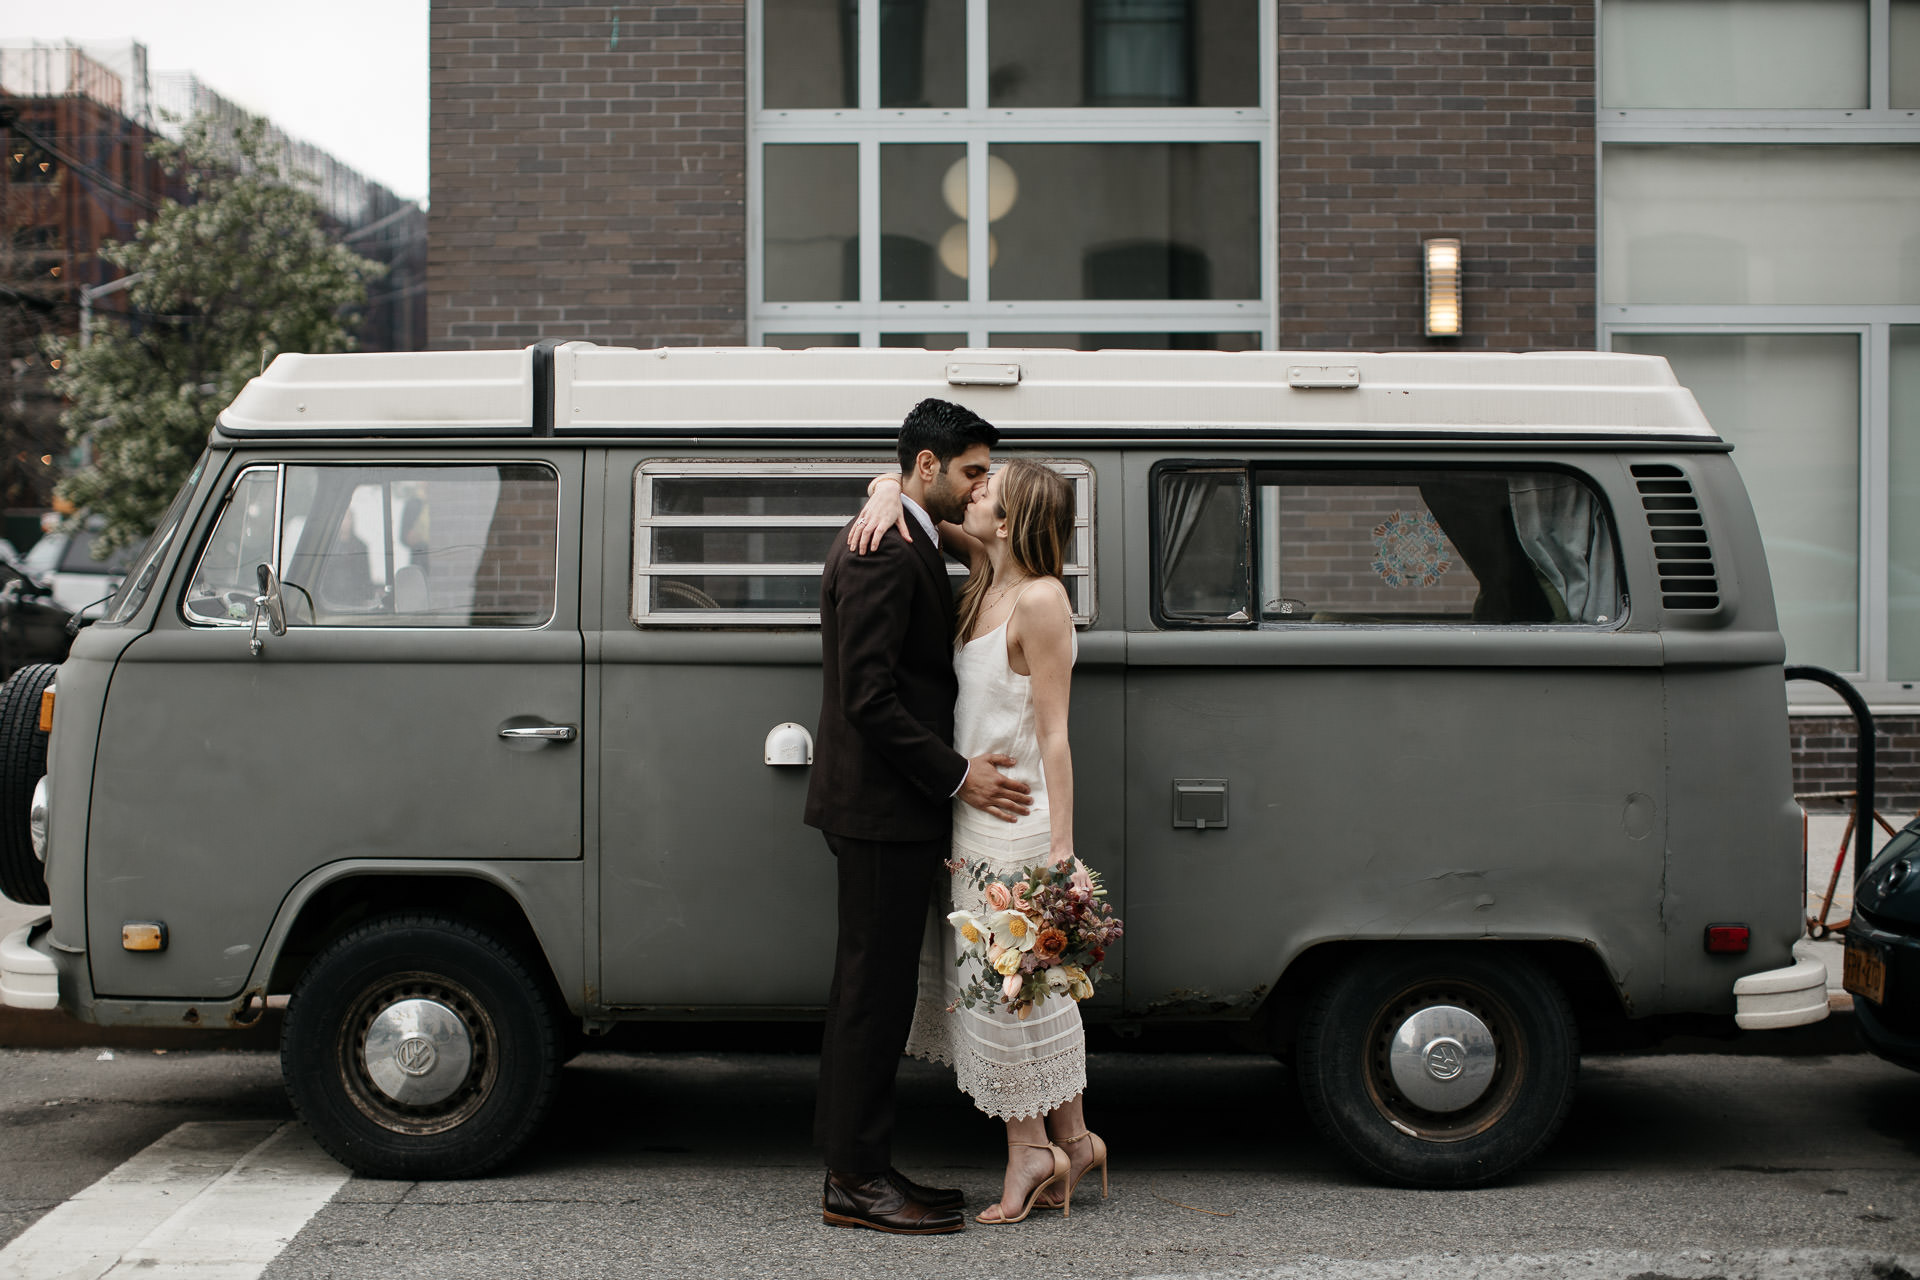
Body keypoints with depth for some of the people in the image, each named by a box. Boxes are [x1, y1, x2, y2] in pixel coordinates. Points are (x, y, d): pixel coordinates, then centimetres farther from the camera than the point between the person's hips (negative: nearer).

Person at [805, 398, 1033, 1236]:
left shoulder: (895, 544, 17)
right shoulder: (887, 554, -17)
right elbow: (869, 697, -22)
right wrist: (957, 776, -17)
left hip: (891, 803, 11)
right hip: (884, 806, -11)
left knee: (872, 988, 13)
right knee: (875, 988, -5)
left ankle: (858, 1166, 21)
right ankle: (856, 1182, 2)